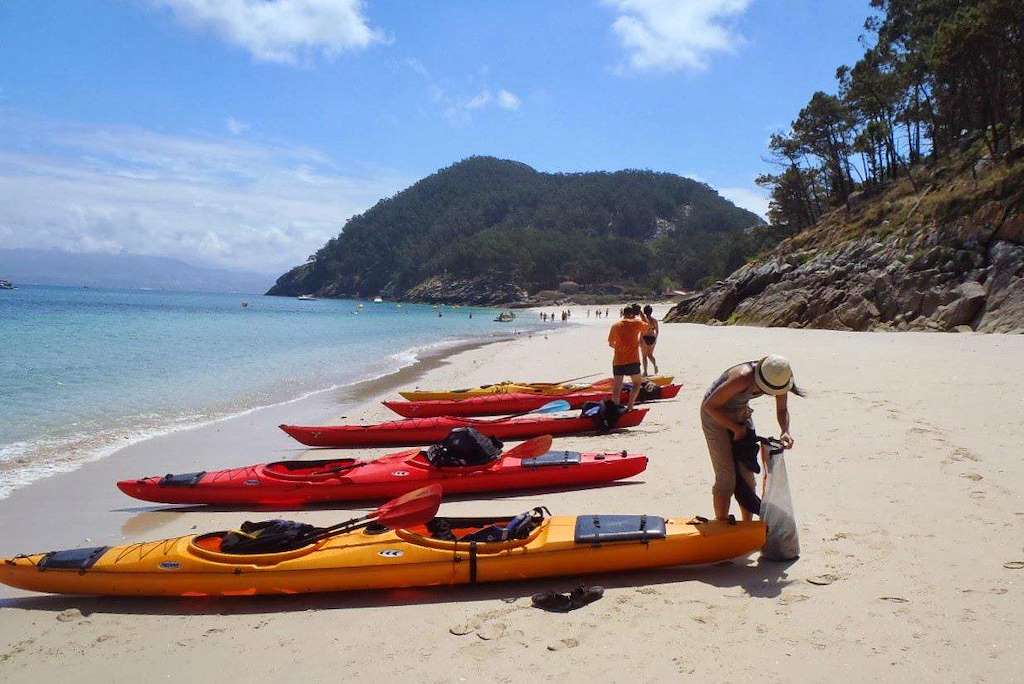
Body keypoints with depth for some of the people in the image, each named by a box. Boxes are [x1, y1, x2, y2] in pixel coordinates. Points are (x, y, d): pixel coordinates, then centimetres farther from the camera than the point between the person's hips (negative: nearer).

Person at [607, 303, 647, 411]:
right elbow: (647, 326, 20)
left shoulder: (615, 325, 2)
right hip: (633, 360, -1)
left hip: (618, 361, 2)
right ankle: (630, 406, 7)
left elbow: (611, 343, 9)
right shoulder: (637, 323, -3)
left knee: (617, 388, 6)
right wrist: (640, 314, 25)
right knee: (637, 383, 18)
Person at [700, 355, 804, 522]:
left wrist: (786, 431, -20)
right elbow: (709, 405, -29)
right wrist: (737, 428, -22)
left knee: (747, 474, 6)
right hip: (715, 414, -6)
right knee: (726, 478, -10)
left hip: (741, 413, 6)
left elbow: (782, 410, 0)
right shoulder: (743, 378, -37)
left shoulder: (777, 379, -19)